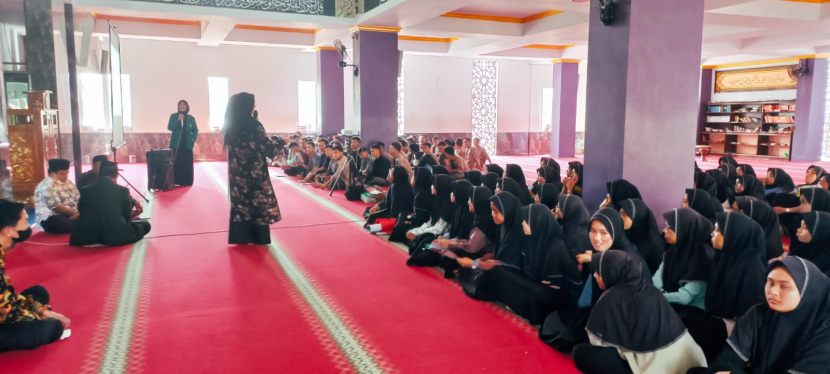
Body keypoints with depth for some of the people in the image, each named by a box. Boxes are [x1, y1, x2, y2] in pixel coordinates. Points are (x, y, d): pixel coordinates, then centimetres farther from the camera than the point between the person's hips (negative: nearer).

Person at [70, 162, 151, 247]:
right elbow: (127, 216, 11)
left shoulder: (85, 190, 6)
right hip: (115, 236, -4)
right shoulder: (122, 190, -1)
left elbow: (82, 213, 19)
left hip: (86, 237, 4)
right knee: (145, 225, 18)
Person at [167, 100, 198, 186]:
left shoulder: (191, 118, 8)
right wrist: (178, 120, -16)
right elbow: (170, 127, -5)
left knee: (187, 164, -3)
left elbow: (195, 130, 12)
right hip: (176, 144, -1)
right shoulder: (173, 116, 4)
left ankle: (186, 182, 1)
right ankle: (175, 182, -4)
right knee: (176, 163, -7)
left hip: (187, 144, 1)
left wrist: (193, 139, -3)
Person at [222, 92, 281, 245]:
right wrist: (280, 143, 6)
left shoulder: (229, 126, 3)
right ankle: (259, 238, 12)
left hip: (236, 171, 6)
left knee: (239, 201, 12)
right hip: (254, 171, -6)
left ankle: (240, 237, 16)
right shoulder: (254, 125, -16)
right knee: (257, 201, 5)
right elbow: (268, 148, -14)